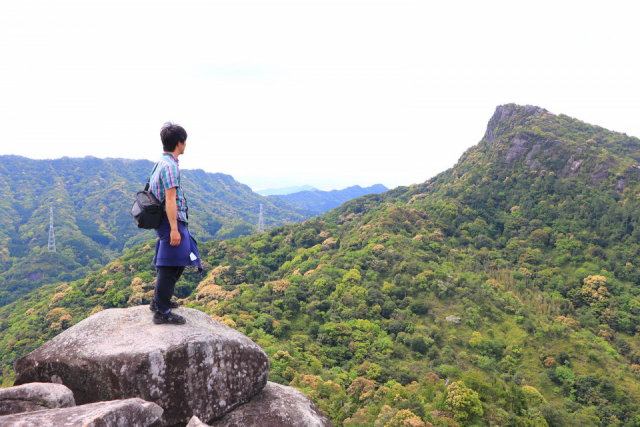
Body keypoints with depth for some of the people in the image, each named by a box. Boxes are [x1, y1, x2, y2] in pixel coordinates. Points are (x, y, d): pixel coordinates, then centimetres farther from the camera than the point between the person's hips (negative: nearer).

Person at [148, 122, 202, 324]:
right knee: (171, 266, -3)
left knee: (169, 265, 22)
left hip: (167, 221, 10)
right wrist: (174, 229, -24)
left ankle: (159, 301, 34)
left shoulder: (162, 162, 14)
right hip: (172, 222, -10)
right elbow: (170, 199, -22)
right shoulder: (170, 165, -17)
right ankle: (162, 312, 5)